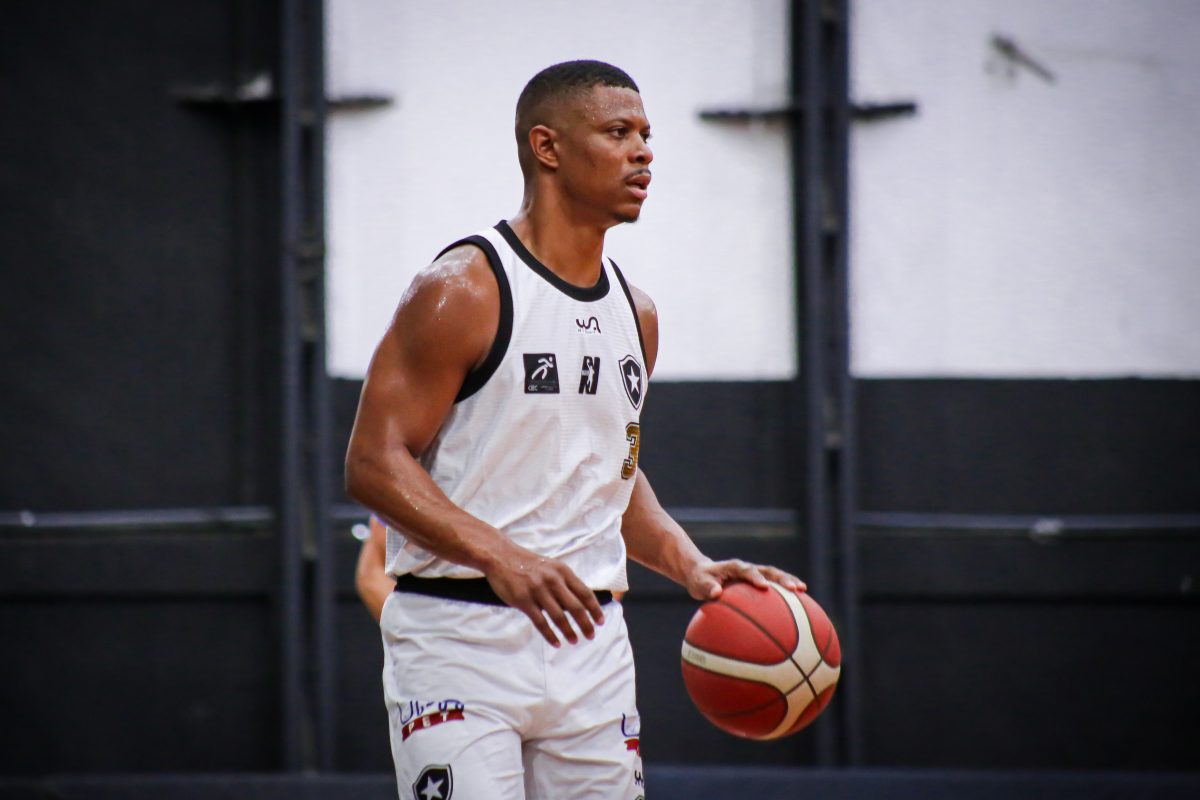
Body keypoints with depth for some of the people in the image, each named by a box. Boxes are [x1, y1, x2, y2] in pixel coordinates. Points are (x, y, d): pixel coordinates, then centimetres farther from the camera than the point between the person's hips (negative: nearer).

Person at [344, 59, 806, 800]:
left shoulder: (634, 314, 14)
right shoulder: (463, 290, -10)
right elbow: (375, 462, -14)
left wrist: (693, 566, 8)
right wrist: (497, 556, -27)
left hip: (589, 637, 7)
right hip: (461, 636, -7)